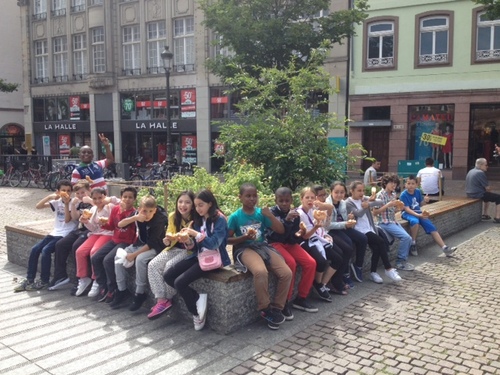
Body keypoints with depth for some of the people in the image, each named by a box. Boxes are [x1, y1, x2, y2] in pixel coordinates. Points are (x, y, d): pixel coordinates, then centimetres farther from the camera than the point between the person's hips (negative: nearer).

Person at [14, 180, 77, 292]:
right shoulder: (57, 202, 10)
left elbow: (67, 219, -17)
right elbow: (38, 206, 1)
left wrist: (66, 203, -22)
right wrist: (49, 196, -11)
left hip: (65, 234, -6)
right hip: (55, 232, 6)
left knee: (46, 250, -24)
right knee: (35, 249, -10)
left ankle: (44, 281, -10)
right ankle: (29, 279, 1)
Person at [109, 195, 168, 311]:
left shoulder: (159, 220, -24)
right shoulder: (138, 214, -9)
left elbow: (151, 244, -25)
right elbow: (120, 225, -14)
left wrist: (134, 255, -25)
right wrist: (134, 218, -31)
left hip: (155, 247, -6)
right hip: (140, 244, 6)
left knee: (140, 259, -33)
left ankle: (140, 293, -17)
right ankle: (122, 290, 0)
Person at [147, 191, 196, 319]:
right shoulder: (173, 217, 2)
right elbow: (170, 234, 12)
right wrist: (168, 240, -11)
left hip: (189, 250, -6)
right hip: (174, 248, 6)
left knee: (170, 266, -28)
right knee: (153, 265, -15)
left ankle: (168, 299, -8)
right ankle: (161, 300, -15)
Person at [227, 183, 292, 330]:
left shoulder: (261, 213, 4)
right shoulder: (235, 216, -3)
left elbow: (281, 231, 3)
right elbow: (228, 239, -1)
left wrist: (270, 216, -11)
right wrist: (244, 237, -16)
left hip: (263, 246, 4)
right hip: (244, 249, -4)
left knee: (287, 273, -17)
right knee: (260, 272, -36)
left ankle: (276, 308, 1)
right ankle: (265, 309, -13)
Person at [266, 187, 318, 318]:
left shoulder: (295, 214, 4)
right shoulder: (272, 212, -10)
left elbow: (294, 237, 9)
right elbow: (276, 234, -21)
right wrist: (287, 220, -33)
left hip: (290, 243, 5)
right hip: (275, 243, -5)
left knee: (311, 263, -14)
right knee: (291, 263, -31)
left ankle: (301, 298, 1)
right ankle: (285, 302, -17)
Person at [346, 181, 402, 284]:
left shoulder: (364, 199, 13)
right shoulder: (348, 203, -3)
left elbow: (379, 202, -3)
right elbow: (359, 214, -19)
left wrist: (370, 202, -22)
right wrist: (365, 207, -38)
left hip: (369, 229, 5)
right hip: (359, 231, -5)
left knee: (376, 248, -18)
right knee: (381, 242, -21)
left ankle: (373, 272, -2)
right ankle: (388, 269, -10)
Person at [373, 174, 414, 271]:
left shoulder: (393, 194, 9)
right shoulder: (380, 195, -14)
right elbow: (375, 212, -15)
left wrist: (398, 208, -4)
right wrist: (387, 205, -23)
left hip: (393, 221, 8)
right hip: (384, 223, -8)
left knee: (408, 239, -2)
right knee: (405, 237, -19)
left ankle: (403, 261, 12)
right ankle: (400, 262, -6)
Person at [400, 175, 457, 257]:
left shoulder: (418, 191, 4)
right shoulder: (403, 195, -13)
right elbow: (407, 209, -21)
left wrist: (425, 201, -6)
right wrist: (418, 215, -32)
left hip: (418, 212, 6)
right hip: (408, 213, -6)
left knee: (431, 226, -11)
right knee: (415, 221, -39)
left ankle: (445, 248, -12)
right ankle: (413, 244, -18)